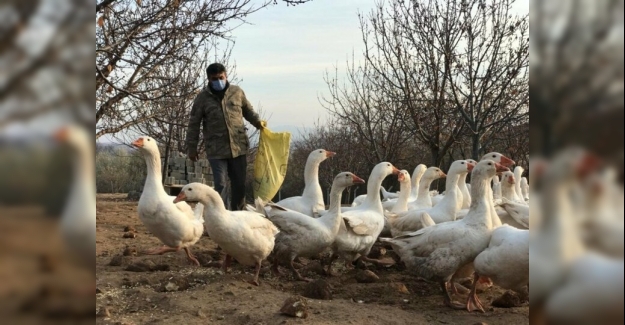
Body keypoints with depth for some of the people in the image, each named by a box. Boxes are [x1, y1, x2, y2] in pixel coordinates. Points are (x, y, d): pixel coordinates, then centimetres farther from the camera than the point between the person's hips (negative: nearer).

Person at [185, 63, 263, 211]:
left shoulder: (237, 92, 5)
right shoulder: (203, 97, 0)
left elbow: (248, 110, 21)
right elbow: (194, 124, 3)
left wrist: (257, 122, 4)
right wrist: (191, 147, 2)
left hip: (238, 147, 3)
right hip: (216, 150, -3)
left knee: (239, 184, 9)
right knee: (220, 184, -6)